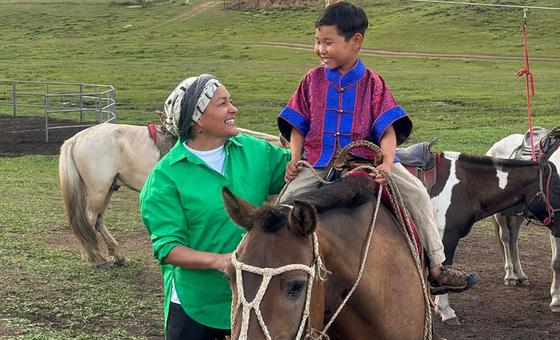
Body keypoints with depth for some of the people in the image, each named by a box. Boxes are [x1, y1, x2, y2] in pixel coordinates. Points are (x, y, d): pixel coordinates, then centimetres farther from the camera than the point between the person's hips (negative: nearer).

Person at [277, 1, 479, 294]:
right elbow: (298, 127, 9)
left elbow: (388, 130, -8)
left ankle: (436, 267, -6)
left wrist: (387, 163, -25)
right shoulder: (313, 80, 4)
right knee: (285, 203, -21)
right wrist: (295, 160, -6)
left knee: (416, 192, -14)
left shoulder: (372, 83, -1)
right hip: (319, 164, 1)